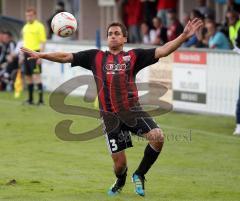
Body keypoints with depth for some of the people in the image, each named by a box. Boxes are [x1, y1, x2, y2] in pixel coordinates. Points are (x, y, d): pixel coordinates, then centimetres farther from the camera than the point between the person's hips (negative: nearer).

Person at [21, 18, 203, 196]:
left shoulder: (133, 56, 9)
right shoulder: (96, 57, 12)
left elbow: (162, 51, 1)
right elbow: (66, 57, 12)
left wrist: (183, 37, -11)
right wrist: (40, 55, 3)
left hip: (133, 110, 0)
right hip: (110, 115, 0)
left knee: (158, 137, -23)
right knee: (119, 162, 0)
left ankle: (139, 175, 3)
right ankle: (120, 181, 41)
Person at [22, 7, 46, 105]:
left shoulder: (39, 26, -6)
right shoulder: (25, 27, 16)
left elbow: (43, 42, -10)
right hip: (27, 53, 7)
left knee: (36, 76, -12)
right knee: (28, 76, 9)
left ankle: (41, 99, -12)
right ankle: (30, 99, 16)